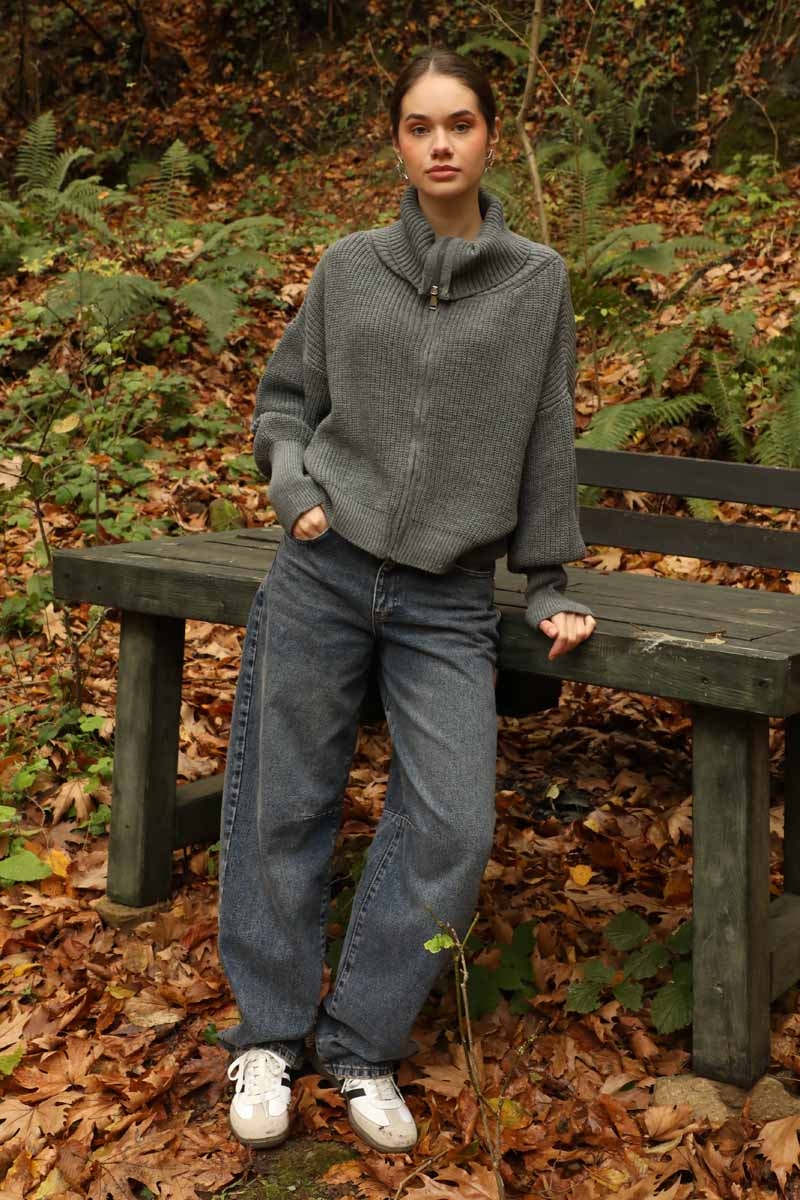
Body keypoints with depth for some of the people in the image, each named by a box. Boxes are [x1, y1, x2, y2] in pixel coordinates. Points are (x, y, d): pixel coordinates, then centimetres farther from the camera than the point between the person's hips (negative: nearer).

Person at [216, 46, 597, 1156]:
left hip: (450, 605, 0)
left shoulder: (537, 283, 4)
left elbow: (546, 444, 7)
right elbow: (285, 395, 15)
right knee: (286, 807, 5)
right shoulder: (348, 268, 5)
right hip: (323, 575, 1)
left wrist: (549, 588, 8)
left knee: (451, 826, -9)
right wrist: (294, 486, -3)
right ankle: (270, 1036, 22)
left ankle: (365, 1047, 10)